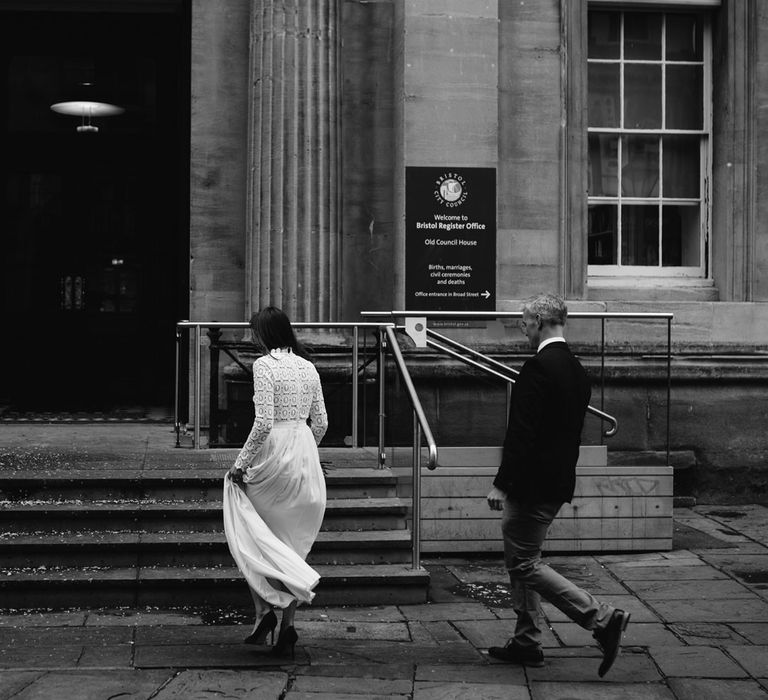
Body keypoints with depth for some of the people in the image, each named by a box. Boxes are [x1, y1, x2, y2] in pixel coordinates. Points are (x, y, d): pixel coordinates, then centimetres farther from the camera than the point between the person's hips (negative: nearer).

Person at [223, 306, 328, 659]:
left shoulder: (264, 365, -11)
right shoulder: (307, 367, 9)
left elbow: (263, 422, -18)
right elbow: (320, 422, 10)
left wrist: (241, 463, -10)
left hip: (274, 456, -6)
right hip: (306, 458, 6)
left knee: (251, 538, 11)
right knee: (291, 546, 12)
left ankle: (264, 609, -2)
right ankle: (287, 626, 12)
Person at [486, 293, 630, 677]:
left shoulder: (538, 367, -18)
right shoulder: (577, 369, 11)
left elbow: (521, 433, -23)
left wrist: (501, 483, -19)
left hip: (532, 485, -10)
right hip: (558, 483, 10)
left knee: (525, 564, -3)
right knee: (520, 561, 18)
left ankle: (602, 618, -7)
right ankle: (526, 642, 23)